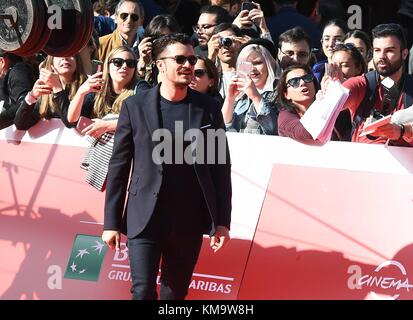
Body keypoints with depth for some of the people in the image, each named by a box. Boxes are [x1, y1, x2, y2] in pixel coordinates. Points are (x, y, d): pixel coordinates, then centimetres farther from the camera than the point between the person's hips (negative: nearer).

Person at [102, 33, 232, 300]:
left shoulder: (208, 108, 4)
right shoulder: (135, 106, 0)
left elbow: (221, 168, 6)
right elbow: (118, 167, 3)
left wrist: (222, 222, 2)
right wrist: (111, 222, 0)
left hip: (189, 220, 2)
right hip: (145, 218, -1)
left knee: (175, 293, 9)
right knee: (143, 291, -9)